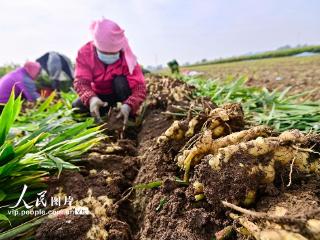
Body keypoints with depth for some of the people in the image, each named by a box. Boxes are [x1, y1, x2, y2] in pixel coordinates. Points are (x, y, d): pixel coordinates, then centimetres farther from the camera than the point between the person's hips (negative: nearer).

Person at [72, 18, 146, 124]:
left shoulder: (126, 57, -28)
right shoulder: (85, 53, -22)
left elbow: (139, 86, -36)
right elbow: (80, 81, -31)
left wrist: (128, 105, -56)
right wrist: (91, 98, -54)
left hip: (120, 93, -2)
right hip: (99, 95, 2)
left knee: (120, 81, -34)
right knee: (76, 107, -21)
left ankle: (129, 116, -18)